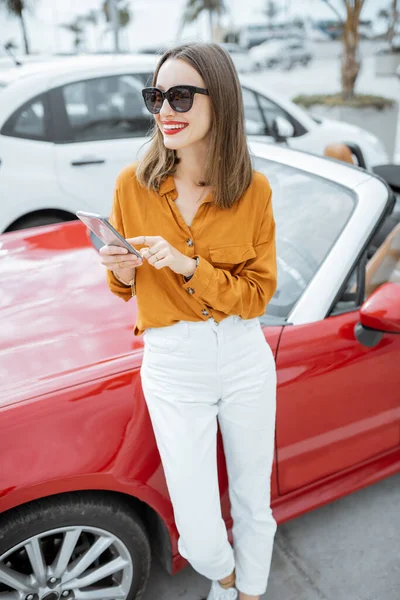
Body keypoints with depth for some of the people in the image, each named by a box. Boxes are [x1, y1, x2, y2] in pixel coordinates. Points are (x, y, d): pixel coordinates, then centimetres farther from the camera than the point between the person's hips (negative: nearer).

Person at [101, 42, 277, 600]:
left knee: (254, 507, 18)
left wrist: (187, 266, -20)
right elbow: (125, 289, 7)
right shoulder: (133, 184, -5)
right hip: (173, 367, 0)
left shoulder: (254, 189, -6)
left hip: (246, 360, 1)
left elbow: (258, 294, -5)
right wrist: (122, 271, -16)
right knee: (201, 542, 3)